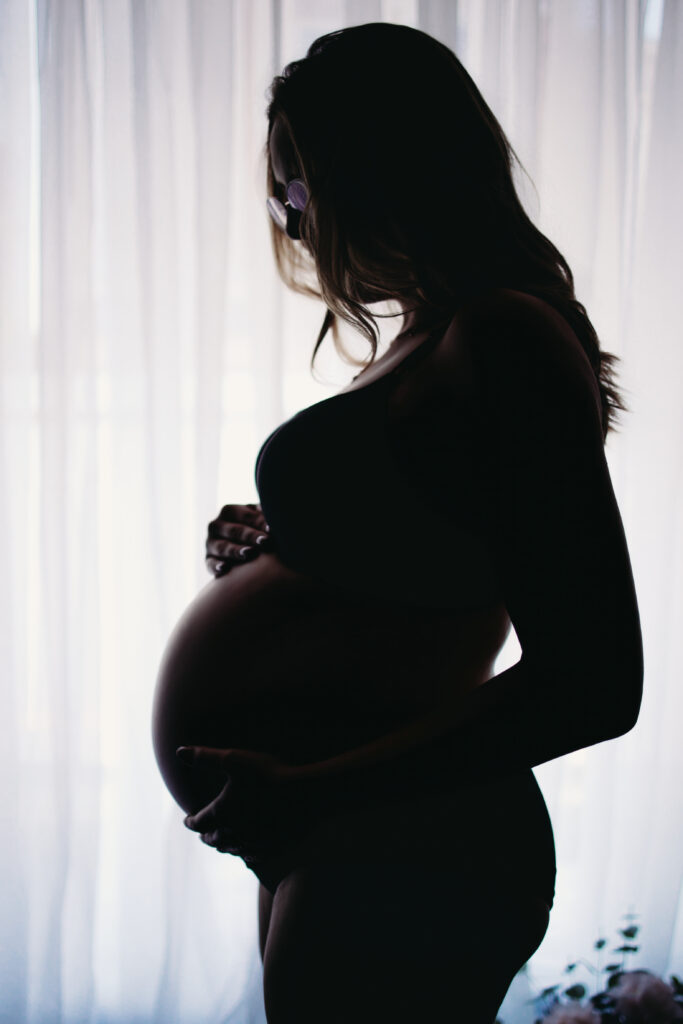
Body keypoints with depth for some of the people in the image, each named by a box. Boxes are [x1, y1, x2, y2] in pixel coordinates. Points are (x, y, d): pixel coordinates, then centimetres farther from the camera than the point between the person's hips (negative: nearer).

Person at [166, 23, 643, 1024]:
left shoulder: (504, 342, -18)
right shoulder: (432, 340, 11)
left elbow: (593, 683, -23)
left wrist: (308, 793, -23)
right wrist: (284, 549, 6)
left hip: (410, 863, -9)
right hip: (347, 847, 9)